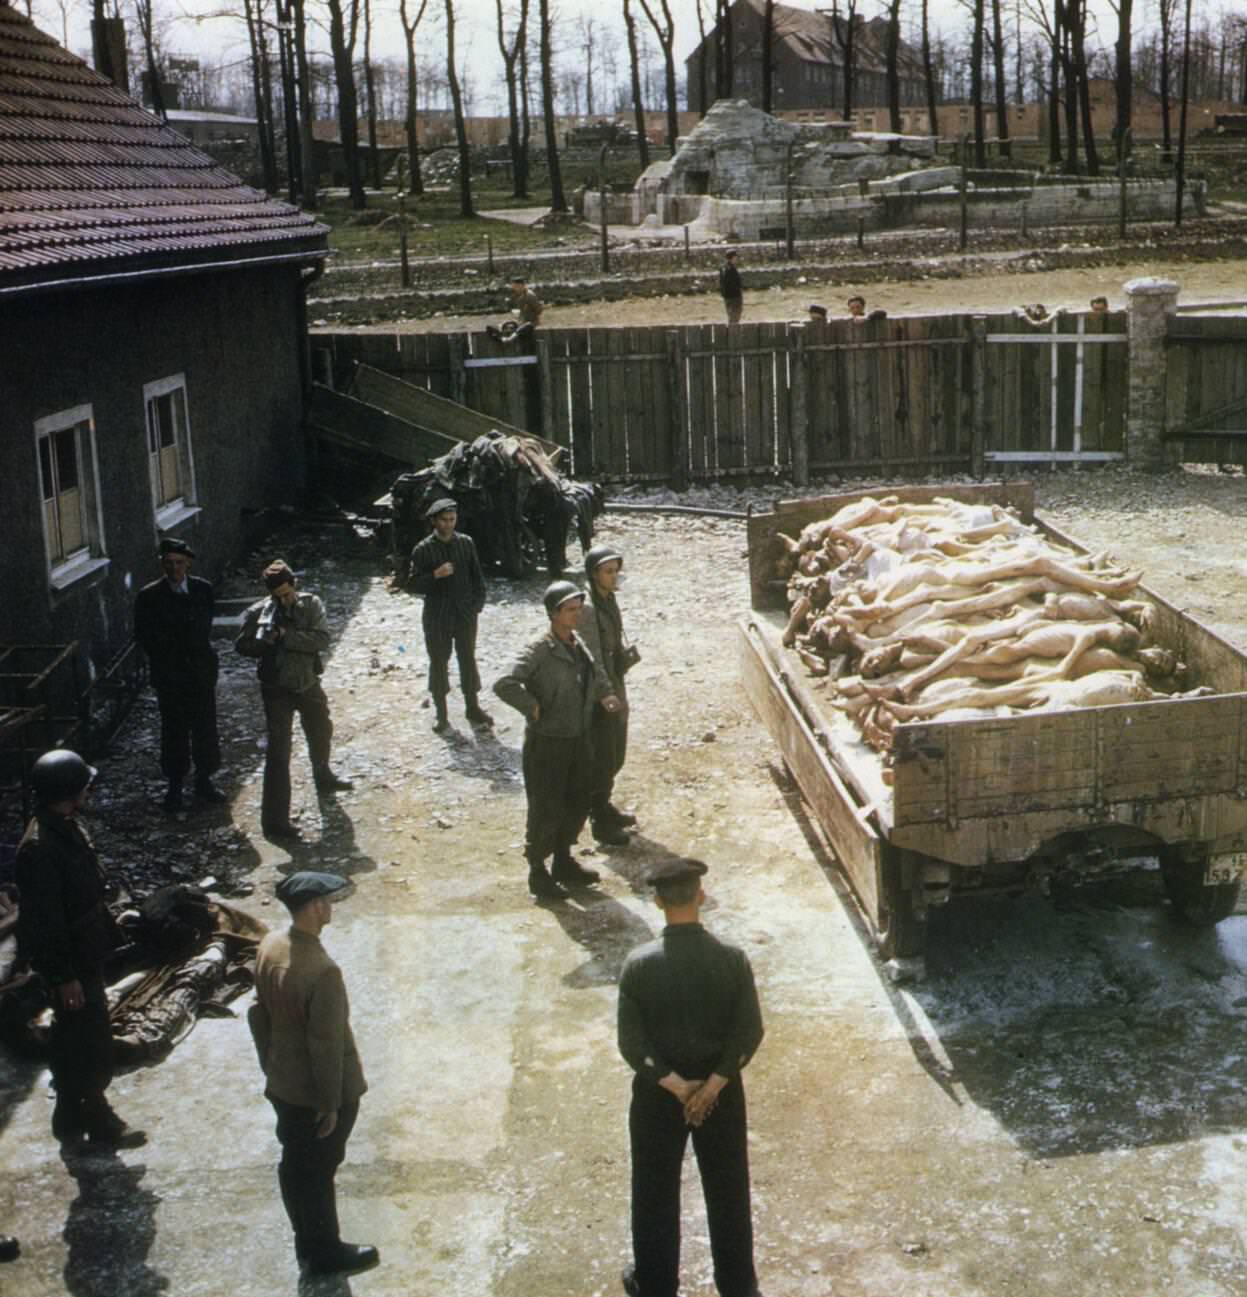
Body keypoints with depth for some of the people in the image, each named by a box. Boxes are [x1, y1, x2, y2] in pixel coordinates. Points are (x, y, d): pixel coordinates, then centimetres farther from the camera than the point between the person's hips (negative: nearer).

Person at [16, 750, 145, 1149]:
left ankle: (72, 1116, 35)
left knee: (73, 1035, 21)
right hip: (69, 960, -10)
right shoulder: (40, 847, -29)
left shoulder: (66, 826, 1)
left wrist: (106, 933, 19)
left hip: (85, 952, 10)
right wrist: (64, 976, -21)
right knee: (92, 1044, 3)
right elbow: (45, 920, -25)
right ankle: (97, 1120, 18)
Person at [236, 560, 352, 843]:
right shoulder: (259, 613, -12)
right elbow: (242, 645, -8)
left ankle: (324, 779, 57)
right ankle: (274, 819, -9)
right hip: (277, 689, -4)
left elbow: (322, 639, -19)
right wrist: (266, 642, -28)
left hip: (308, 684, 4)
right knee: (278, 751, -9)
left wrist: (286, 636, -30)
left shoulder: (311, 605, -8)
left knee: (321, 733, 27)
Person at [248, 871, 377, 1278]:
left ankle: (307, 1243, 38)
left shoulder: (269, 947, -7)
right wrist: (332, 1104, -15)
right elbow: (326, 1045, -25)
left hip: (281, 1084, 7)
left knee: (294, 1164, 21)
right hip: (318, 1092, -7)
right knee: (318, 1171, 11)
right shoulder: (322, 971, -32)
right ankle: (326, 1253, 29)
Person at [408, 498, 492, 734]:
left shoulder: (466, 543, 1)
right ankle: (441, 715, 16)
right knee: (438, 663, 6)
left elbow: (477, 575, 9)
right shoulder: (423, 549, -7)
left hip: (465, 614, 2)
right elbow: (414, 584, -7)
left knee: (468, 660, 10)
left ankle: (473, 708, 24)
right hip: (437, 616, -2)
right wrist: (436, 575, -22)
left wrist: (478, 602, 1)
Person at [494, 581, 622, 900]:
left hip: (579, 740, 8)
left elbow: (595, 673, 26)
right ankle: (538, 871, 18)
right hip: (547, 744, -8)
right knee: (547, 810, 1)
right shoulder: (539, 651, -19)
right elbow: (504, 685, -28)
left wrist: (604, 694, 10)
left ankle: (564, 861, 37)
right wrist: (533, 708, -24)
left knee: (578, 804, 19)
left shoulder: (579, 644, 5)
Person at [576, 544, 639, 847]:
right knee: (602, 760, 2)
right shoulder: (587, 608, -21)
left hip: (615, 689, 9)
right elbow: (591, 660, -22)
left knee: (615, 756, 20)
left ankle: (604, 806, 37)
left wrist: (629, 654, 0)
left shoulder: (610, 601, 6)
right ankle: (600, 821, 14)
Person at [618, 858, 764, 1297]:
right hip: (721, 1089, 1)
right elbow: (749, 1033, -14)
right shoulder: (732, 959, -15)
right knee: (728, 1188, 18)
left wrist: (674, 1084, -12)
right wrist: (713, 1084, -12)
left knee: (656, 1191, 17)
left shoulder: (639, 964, -18)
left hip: (656, 1092, -1)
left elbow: (631, 1043, -17)